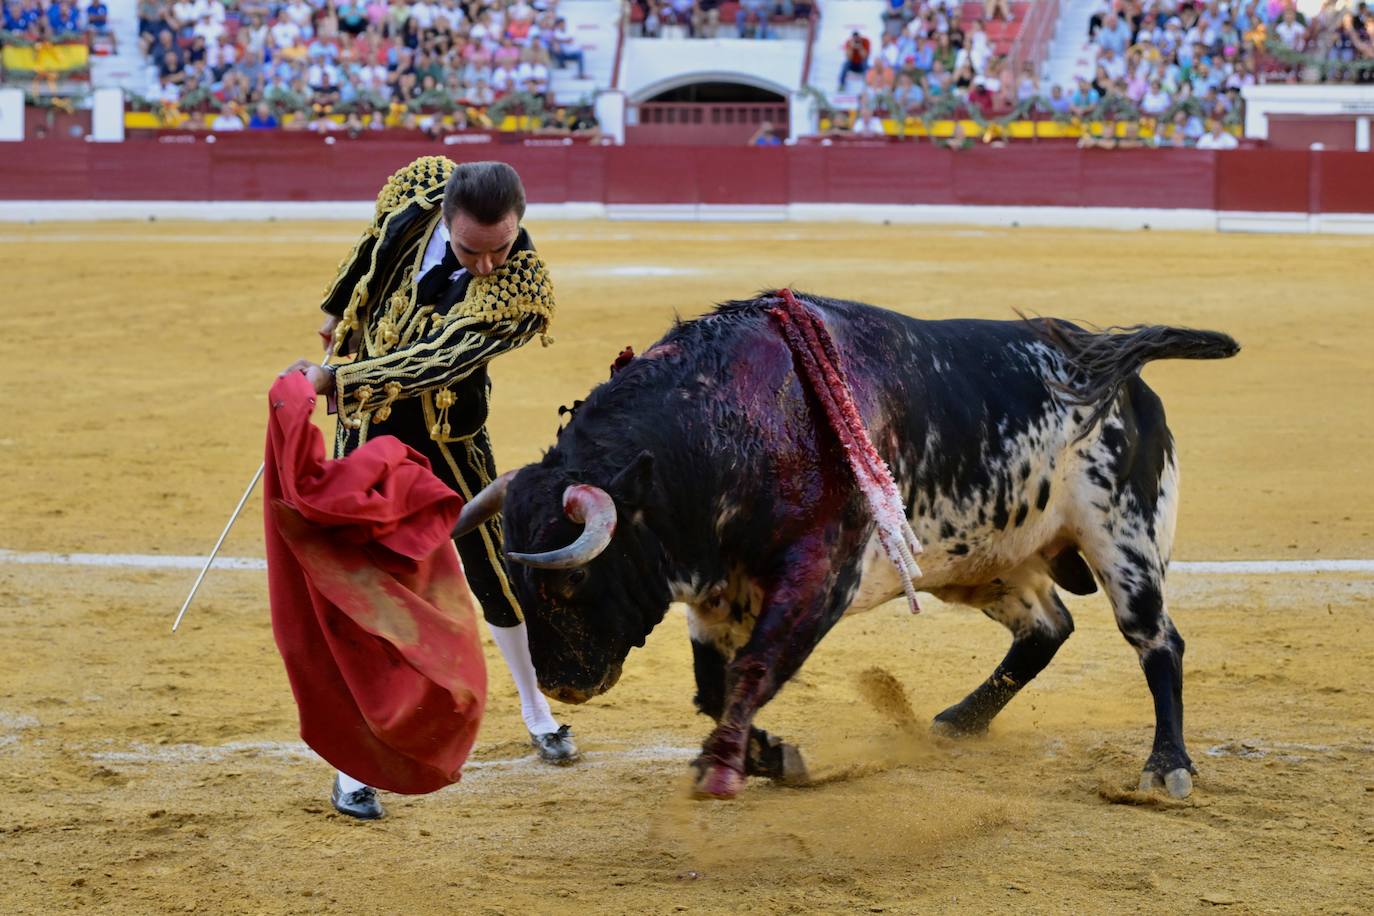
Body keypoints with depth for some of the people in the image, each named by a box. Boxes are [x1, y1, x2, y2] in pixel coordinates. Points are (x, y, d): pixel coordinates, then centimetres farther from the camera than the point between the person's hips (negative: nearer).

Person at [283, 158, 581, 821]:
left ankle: (535, 712, 39)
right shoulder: (420, 188, -18)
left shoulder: (519, 294, -30)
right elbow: (377, 239, 6)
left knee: (494, 574, 12)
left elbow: (430, 364, -33)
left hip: (447, 441, -2)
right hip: (365, 426, 2)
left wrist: (333, 379, -33)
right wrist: (337, 308, 17)